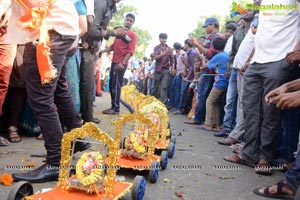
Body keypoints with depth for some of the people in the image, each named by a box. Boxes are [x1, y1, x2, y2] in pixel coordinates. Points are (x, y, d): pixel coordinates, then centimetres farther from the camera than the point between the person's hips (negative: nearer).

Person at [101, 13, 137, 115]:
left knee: (116, 85, -8)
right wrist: (102, 51, 12)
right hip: (114, 62, 8)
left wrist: (122, 63, -22)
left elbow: (130, 51, -13)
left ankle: (116, 108, -2)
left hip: (121, 64, -7)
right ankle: (114, 106, 16)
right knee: (112, 85, 9)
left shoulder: (132, 35, -3)